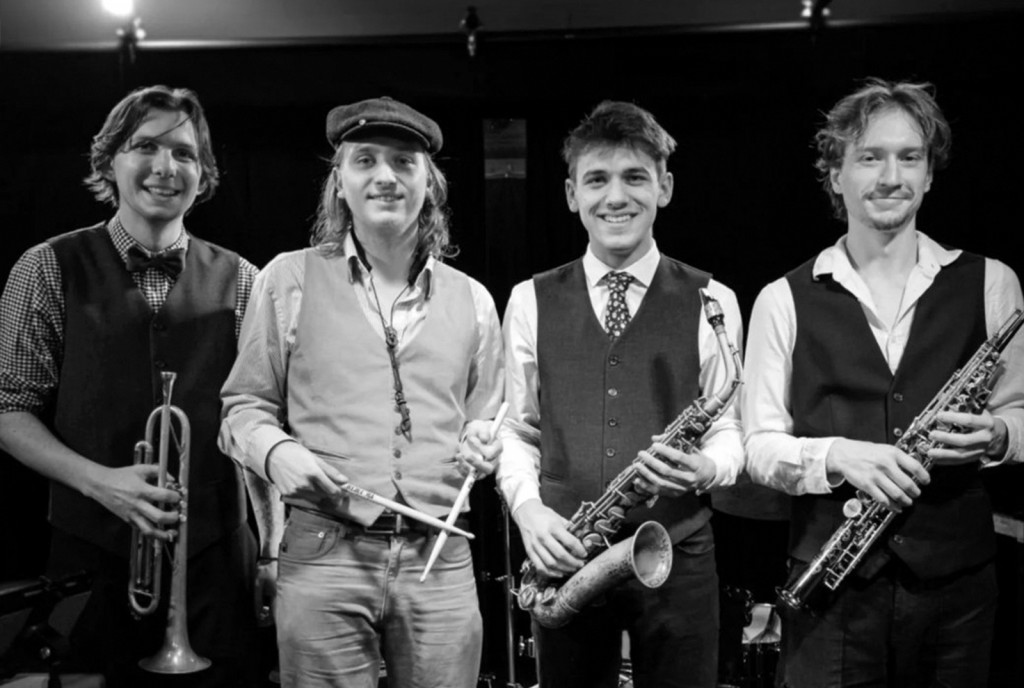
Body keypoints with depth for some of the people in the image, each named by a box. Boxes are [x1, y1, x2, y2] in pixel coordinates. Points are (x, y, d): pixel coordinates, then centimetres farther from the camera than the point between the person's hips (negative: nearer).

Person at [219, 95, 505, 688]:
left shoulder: (471, 299, 13)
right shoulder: (289, 279, 5)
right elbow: (244, 408, 7)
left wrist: (482, 440, -2)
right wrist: (276, 452, -13)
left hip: (442, 560, 2)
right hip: (323, 556, -2)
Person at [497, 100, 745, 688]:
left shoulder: (711, 302, 1)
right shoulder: (531, 301, 6)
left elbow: (729, 430, 3)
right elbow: (517, 429, 8)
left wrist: (707, 468, -18)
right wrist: (527, 507, -9)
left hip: (678, 555, -1)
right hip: (566, 556, 1)